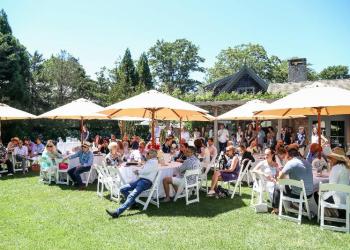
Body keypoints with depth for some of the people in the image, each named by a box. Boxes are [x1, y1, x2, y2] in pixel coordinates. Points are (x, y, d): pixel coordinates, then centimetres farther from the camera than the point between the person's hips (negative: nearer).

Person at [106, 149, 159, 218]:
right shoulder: (149, 161, 27)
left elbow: (146, 171, -13)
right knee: (122, 189, -1)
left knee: (132, 195, -27)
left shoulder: (154, 162, -3)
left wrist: (138, 172, 2)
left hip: (146, 181, -10)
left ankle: (117, 212, -40)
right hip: (140, 179, 10)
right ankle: (133, 203, 3)